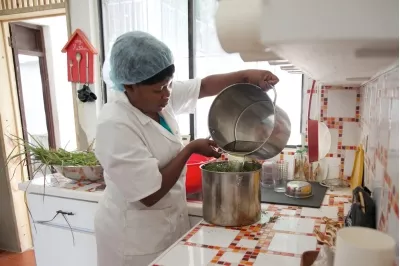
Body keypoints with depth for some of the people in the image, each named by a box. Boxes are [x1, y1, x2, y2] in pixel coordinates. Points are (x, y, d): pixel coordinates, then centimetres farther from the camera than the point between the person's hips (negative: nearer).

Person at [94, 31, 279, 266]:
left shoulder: (159, 98, -4)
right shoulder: (116, 125, -27)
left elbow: (204, 86, 6)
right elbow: (151, 194, -27)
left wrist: (246, 75, -10)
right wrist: (191, 149, -18)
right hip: (135, 234, -7)